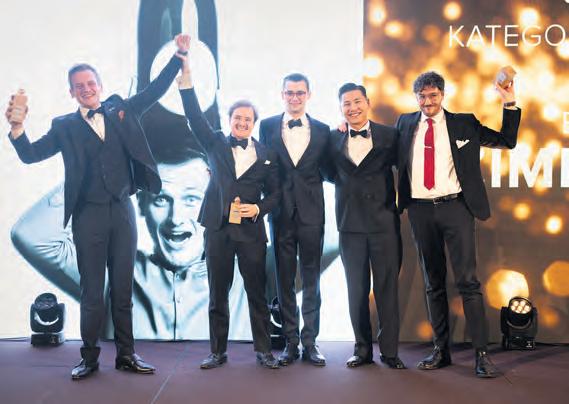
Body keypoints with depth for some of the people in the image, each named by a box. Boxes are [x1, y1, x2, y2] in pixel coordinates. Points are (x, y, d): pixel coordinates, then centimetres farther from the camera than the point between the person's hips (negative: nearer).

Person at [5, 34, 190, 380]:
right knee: (92, 292, 5)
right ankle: (90, 358, 17)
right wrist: (18, 127, -21)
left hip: (123, 211, 1)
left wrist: (179, 56, 2)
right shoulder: (65, 126, 4)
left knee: (123, 289, 9)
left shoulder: (121, 112, 9)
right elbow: (30, 154, -2)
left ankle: (126, 354, 18)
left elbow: (155, 91, 9)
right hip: (88, 215, -1)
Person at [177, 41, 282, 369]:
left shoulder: (266, 155, 7)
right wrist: (186, 79, -13)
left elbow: (274, 193, 10)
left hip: (252, 231, 0)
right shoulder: (216, 145, 7)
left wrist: (258, 209, -10)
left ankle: (263, 350, 15)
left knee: (257, 293, 3)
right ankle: (218, 351, 18)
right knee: (218, 294, 7)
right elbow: (196, 118, -4)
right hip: (218, 229, 1)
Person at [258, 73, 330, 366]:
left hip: (311, 212, 0)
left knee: (311, 279, 4)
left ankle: (310, 341, 12)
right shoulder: (267, 126, 6)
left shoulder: (322, 130, 7)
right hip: (281, 213, 0)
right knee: (285, 280, 6)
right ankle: (290, 341, 15)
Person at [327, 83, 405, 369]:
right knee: (356, 289, 8)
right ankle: (362, 348, 19)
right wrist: (346, 184, 1)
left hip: (384, 222, -2)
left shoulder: (389, 135, 2)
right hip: (350, 224, 2)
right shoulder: (333, 139, 6)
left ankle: (389, 350, 12)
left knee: (387, 288, 2)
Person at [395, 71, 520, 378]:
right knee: (433, 283, 10)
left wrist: (510, 104, -4)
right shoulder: (405, 124, 11)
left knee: (467, 281, -6)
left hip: (455, 206, -2)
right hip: (420, 210, 3)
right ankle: (441, 350, 19)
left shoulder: (464, 124, 5)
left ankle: (482, 353, 0)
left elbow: (507, 141, 6)